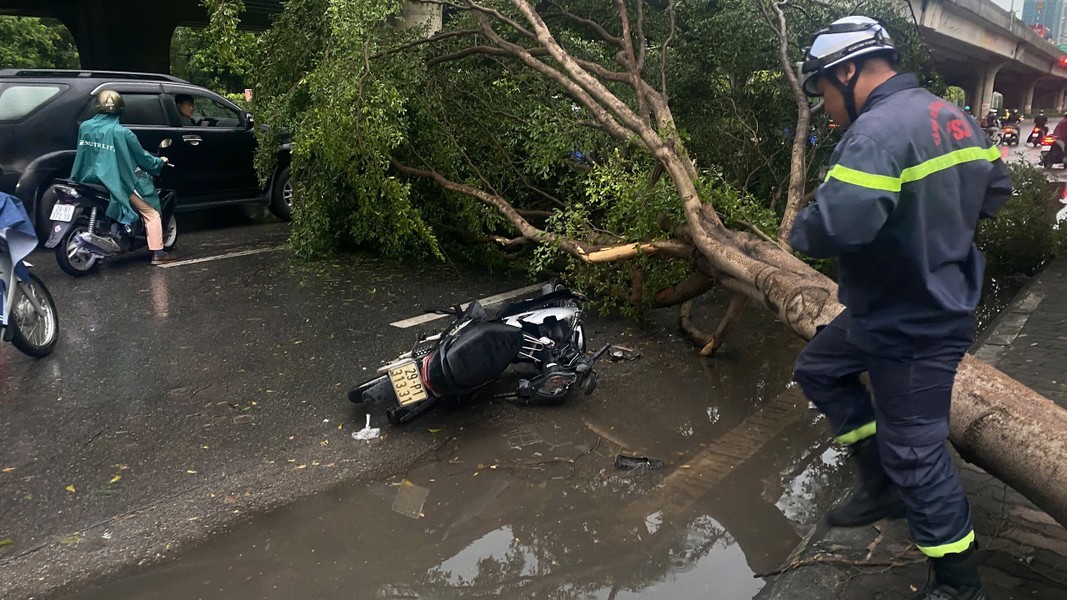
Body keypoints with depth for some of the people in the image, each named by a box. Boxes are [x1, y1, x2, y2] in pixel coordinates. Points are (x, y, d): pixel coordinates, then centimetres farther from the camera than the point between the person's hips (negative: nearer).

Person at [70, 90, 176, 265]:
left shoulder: (84, 127, 0)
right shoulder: (122, 133, -15)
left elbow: (82, 153, 13)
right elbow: (142, 157, -5)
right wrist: (160, 162, 14)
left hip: (89, 180, 6)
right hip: (117, 183, -6)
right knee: (151, 214, 5)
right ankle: (158, 253, 0)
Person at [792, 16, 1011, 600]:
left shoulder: (877, 131, -27)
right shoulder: (953, 116, 5)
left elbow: (836, 224, -40)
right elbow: (995, 188, 17)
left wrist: (799, 232, -18)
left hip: (913, 329, -10)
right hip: (912, 302, 10)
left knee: (914, 454, 4)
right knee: (818, 369, 22)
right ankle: (881, 483, 32)